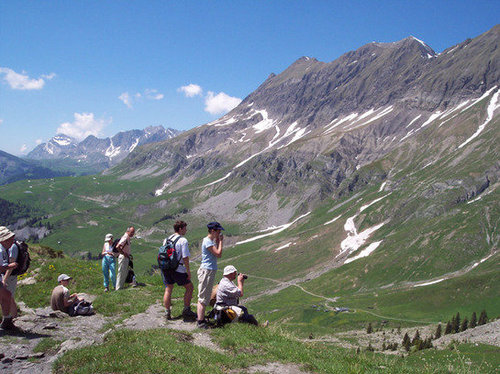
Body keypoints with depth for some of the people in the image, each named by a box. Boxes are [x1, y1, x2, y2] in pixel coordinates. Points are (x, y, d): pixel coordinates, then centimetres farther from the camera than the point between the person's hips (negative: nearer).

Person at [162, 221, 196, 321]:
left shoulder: (166, 239, 12)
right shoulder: (183, 240, -10)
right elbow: (185, 257, -14)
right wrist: (188, 270, -8)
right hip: (177, 268, -7)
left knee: (168, 289, 16)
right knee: (189, 287, 9)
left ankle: (167, 312, 20)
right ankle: (186, 311, 11)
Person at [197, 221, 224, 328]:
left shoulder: (211, 241, 15)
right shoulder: (207, 241, -16)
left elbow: (217, 254, 17)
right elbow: (218, 254, -20)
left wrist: (218, 241, 12)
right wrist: (221, 241, -9)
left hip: (210, 271, 10)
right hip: (207, 271, -10)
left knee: (204, 297, 16)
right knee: (203, 297, -6)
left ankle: (200, 317, 25)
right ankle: (201, 322, -3)